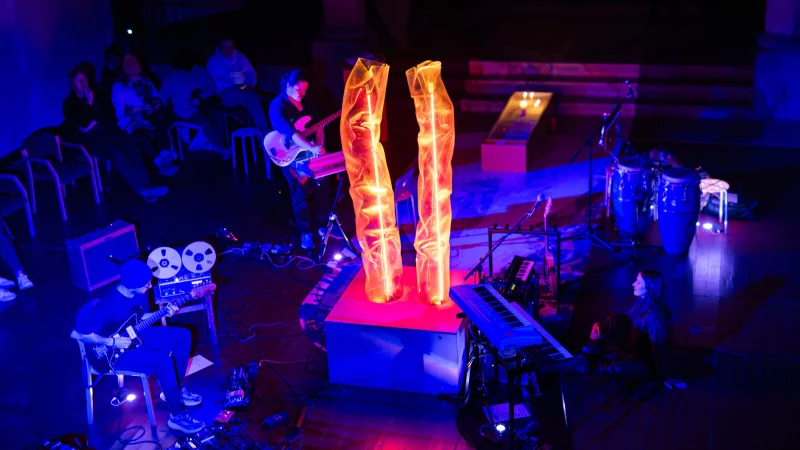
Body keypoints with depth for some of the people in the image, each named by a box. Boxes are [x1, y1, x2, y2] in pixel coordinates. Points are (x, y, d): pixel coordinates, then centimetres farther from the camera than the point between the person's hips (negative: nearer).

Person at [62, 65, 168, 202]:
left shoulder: (96, 95, 17)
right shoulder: (69, 103, 0)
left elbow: (110, 114, 16)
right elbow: (84, 124, -14)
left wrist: (96, 122, -1)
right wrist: (89, 103, -14)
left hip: (104, 131, 5)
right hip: (88, 138, -5)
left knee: (130, 144, -27)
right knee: (114, 152, -33)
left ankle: (146, 184, -39)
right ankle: (141, 187, -40)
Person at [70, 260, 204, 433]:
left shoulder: (139, 293, -7)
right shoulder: (108, 305, -31)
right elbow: (77, 334, -26)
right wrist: (112, 342, -27)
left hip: (137, 336, 9)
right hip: (116, 352, -9)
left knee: (183, 336, 4)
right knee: (164, 361, -28)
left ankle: (176, 389, 17)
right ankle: (177, 416, -12)